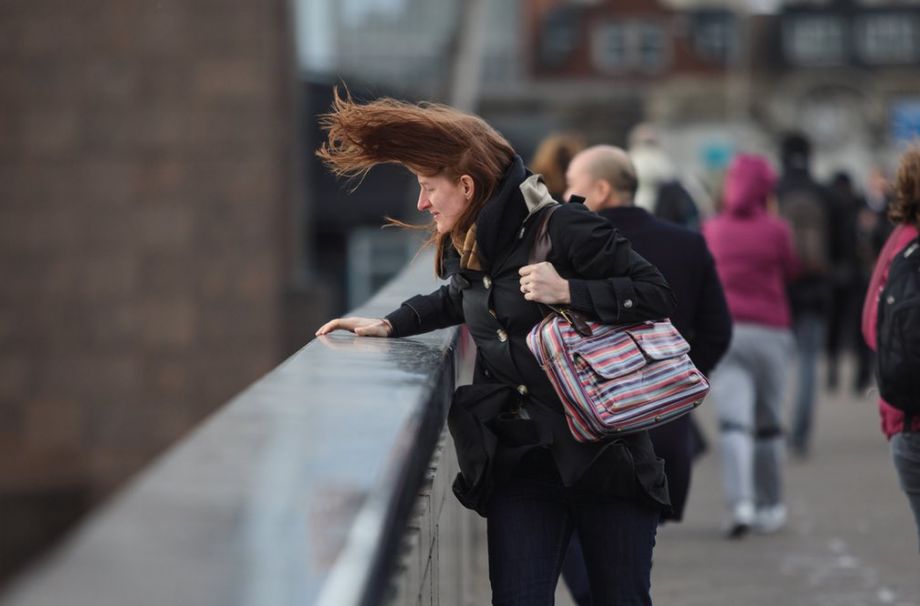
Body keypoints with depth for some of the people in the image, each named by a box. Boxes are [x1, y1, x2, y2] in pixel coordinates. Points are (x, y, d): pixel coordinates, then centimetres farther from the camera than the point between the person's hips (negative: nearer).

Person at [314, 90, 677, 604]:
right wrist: (390, 325, 21)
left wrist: (568, 291, -24)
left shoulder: (563, 229, -14)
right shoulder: (464, 250, 9)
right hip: (520, 460, 6)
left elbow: (658, 295, -16)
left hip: (604, 451, -6)